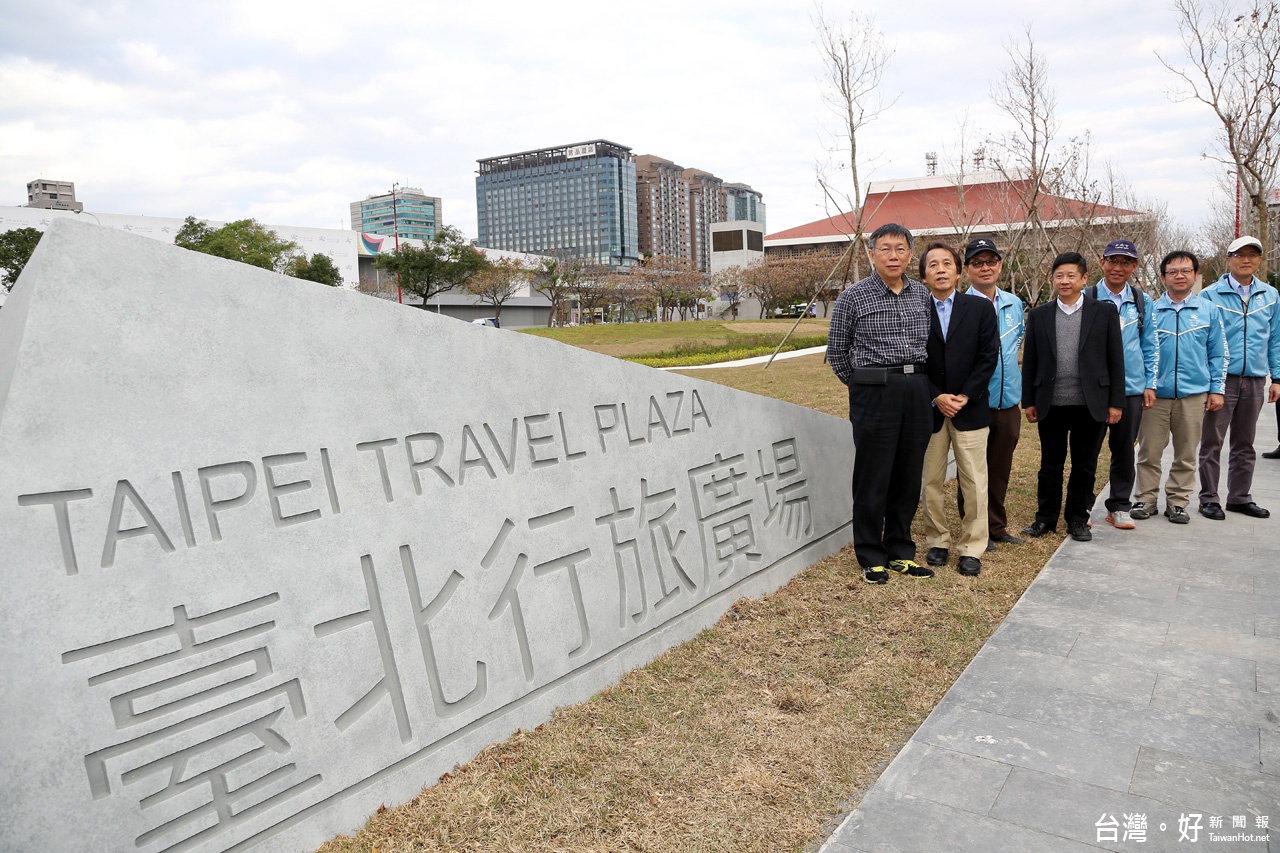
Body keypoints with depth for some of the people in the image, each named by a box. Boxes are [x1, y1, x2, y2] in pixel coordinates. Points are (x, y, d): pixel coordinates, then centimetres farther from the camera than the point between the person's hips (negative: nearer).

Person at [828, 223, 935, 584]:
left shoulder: (922, 294, 10)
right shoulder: (854, 296, -4)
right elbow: (836, 350, 4)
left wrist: (917, 382, 14)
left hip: (917, 391, 5)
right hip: (874, 391, -4)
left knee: (908, 477, 10)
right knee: (873, 479, 0)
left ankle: (900, 551, 23)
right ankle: (871, 557, 12)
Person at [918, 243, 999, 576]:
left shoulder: (981, 308, 3)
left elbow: (988, 357, 0)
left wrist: (965, 396, -10)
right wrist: (936, 397, -11)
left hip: (970, 408, 0)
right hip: (929, 409, 0)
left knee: (975, 483, 1)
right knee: (931, 481, 7)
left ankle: (972, 548, 10)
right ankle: (937, 542, 21)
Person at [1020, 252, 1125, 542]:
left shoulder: (1104, 311, 2)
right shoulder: (1039, 315, 5)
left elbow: (1116, 359, 1)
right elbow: (1030, 361, 6)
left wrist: (1116, 402, -3)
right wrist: (1029, 401, 3)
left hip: (1090, 405, -1)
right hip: (1051, 405, 1)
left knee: (1084, 466, 9)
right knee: (1050, 464, 10)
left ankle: (1078, 520, 21)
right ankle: (1045, 518, 21)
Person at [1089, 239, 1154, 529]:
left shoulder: (1141, 300, 5)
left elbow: (1147, 345, 10)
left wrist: (1150, 383, 5)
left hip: (1131, 386, 3)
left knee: (1125, 449, 10)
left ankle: (1119, 507, 22)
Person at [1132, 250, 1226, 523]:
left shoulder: (1209, 310, 5)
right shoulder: (1152, 311, 2)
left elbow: (1217, 354, 7)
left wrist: (1217, 389, 2)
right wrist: (1147, 384, -6)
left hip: (1193, 394, 1)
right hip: (1157, 393, -1)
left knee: (1186, 454, 9)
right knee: (1149, 452, 3)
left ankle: (1177, 502, 20)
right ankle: (1145, 499, 15)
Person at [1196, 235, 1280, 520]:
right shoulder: (1210, 296, -4)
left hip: (1254, 381, 4)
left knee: (1245, 445, 13)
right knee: (1212, 443, 0)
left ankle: (1240, 497, 23)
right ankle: (1209, 499, 8)